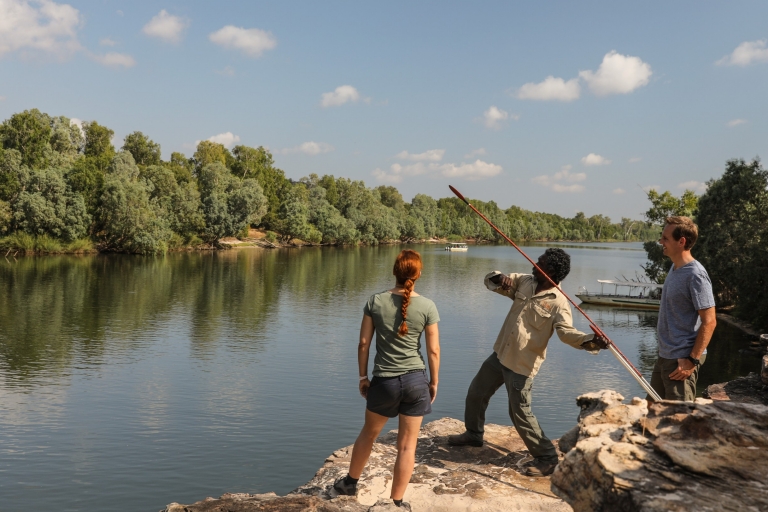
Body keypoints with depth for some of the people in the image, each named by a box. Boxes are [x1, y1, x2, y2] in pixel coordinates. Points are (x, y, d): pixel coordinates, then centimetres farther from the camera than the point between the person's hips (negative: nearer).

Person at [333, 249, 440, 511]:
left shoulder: (375, 301, -6)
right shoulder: (427, 306, -8)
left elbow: (364, 343, -2)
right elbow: (433, 350, -4)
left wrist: (363, 376, 9)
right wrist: (434, 382, 9)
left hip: (384, 381, 1)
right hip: (415, 380, -1)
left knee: (368, 433, 24)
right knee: (407, 444, 10)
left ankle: (350, 482, 41)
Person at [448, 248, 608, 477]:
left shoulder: (558, 303, -18)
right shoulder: (524, 281, 2)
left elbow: (567, 332, -31)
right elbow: (491, 281, 6)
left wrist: (590, 341, -51)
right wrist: (500, 278, -19)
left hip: (522, 364, -8)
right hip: (500, 354, 8)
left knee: (520, 413, -5)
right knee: (475, 392, 22)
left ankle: (546, 458, 11)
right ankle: (473, 434, 45)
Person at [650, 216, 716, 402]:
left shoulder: (695, 275, -19)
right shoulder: (675, 268, 9)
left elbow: (709, 322, -20)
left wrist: (692, 360, -21)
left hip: (682, 361, -9)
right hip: (664, 355, 9)